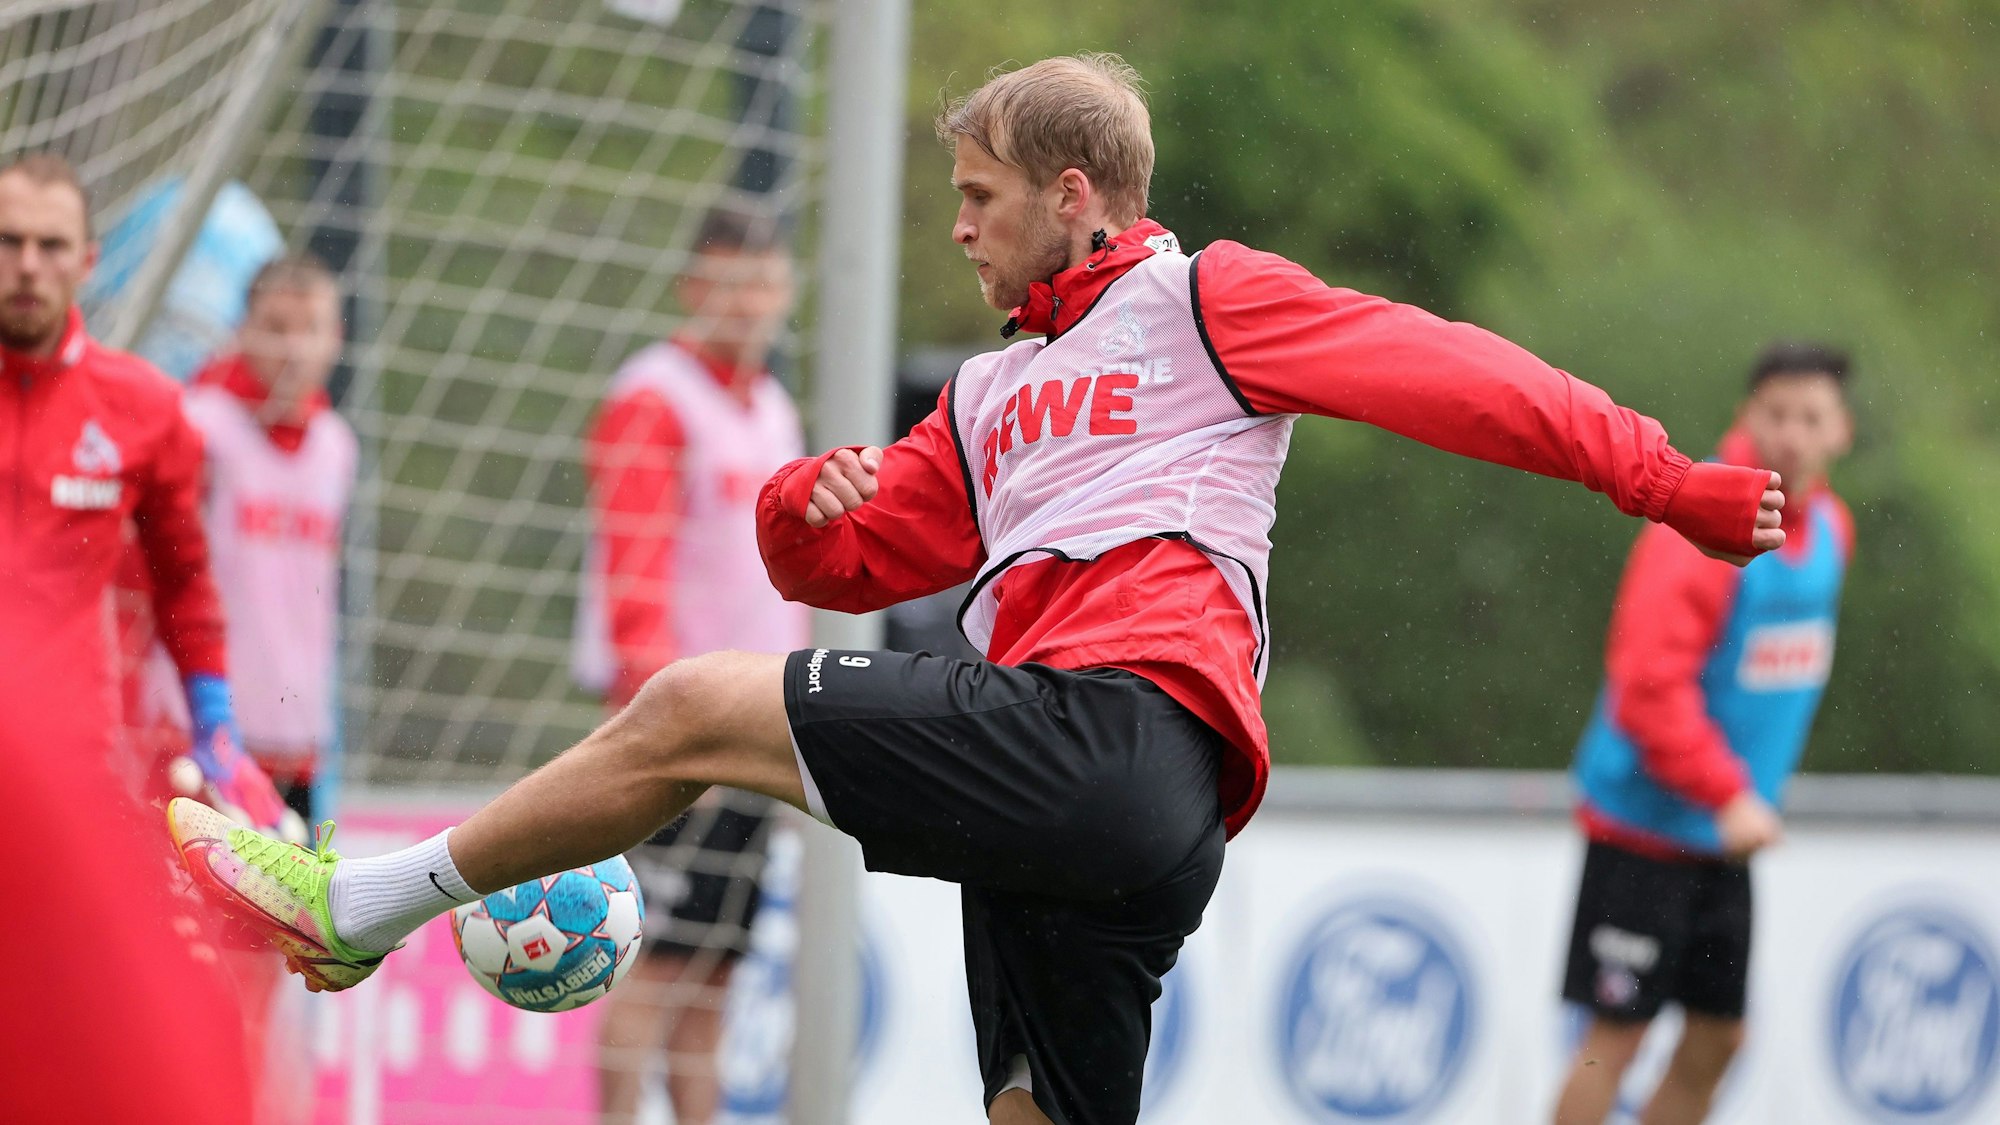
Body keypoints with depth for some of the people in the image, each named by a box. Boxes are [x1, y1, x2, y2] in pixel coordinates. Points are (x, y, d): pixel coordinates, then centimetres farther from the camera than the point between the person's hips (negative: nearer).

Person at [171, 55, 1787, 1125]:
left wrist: (1663, 479, -8)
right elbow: (851, 563, 30)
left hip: (1119, 720, -9)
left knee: (696, 711, -10)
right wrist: (801, 509, 5)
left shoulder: (1209, 301, 9)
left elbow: (1454, 375, 2)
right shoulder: (990, 397, 32)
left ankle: (363, 906, 2)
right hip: (1068, 832, 9)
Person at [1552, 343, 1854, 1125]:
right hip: (1647, 821, -8)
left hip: (1725, 834, 8)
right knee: (1617, 1032, -7)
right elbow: (1650, 684, -25)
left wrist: (1750, 791, 16)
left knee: (1716, 1037, 9)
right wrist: (1727, 793, -29)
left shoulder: (1827, 526, 7)